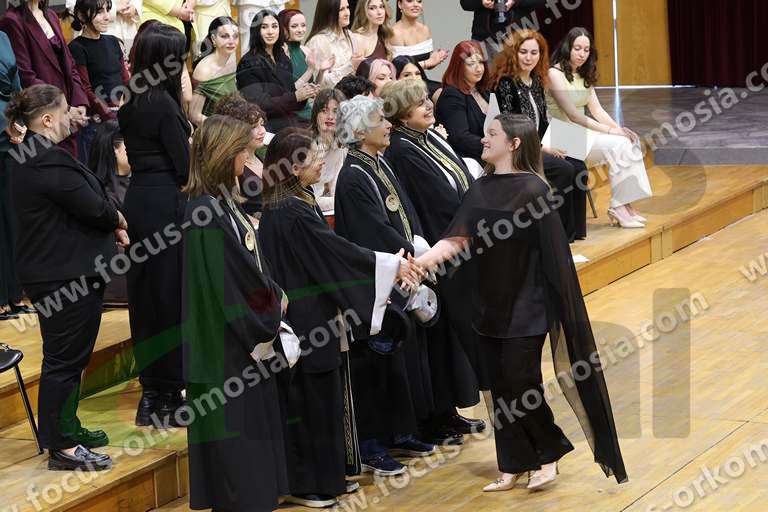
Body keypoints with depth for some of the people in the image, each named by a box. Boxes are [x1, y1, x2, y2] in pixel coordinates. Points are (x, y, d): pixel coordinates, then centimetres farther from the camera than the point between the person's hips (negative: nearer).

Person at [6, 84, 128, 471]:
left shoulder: (26, 159, 11)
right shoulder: (51, 162, -23)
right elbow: (94, 207, -21)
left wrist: (109, 225, 3)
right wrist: (117, 220, 0)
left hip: (48, 273, 11)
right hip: (68, 276, -11)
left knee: (65, 355, 21)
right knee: (65, 358, -3)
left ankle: (66, 428, 33)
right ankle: (62, 447, 3)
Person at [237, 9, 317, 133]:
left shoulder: (283, 60, 15)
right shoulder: (249, 64, -5)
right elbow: (259, 106, -12)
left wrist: (304, 93, -1)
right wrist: (295, 97, -16)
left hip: (291, 123, 7)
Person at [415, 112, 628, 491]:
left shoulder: (533, 190, -13)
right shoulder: (480, 190, 5)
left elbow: (552, 251, -12)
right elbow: (457, 240, -2)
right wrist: (417, 262, -17)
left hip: (526, 305, -6)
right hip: (490, 303, 6)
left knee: (521, 381, -6)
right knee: (501, 385, 9)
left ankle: (548, 453, 16)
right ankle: (514, 465, 19)